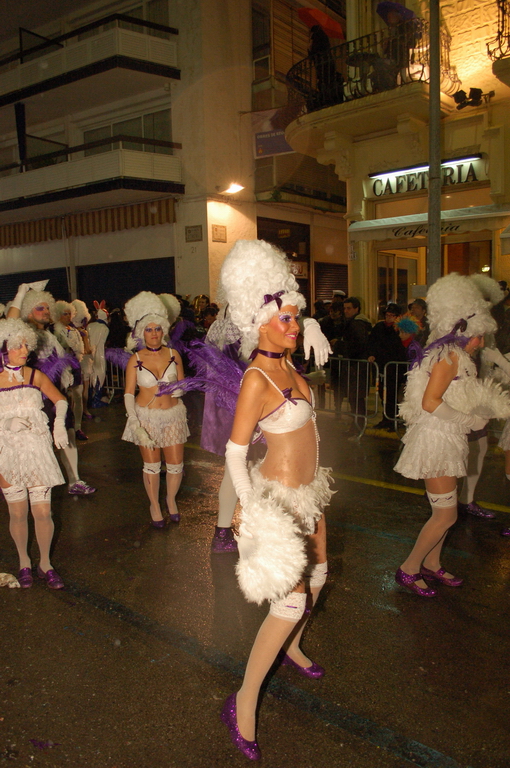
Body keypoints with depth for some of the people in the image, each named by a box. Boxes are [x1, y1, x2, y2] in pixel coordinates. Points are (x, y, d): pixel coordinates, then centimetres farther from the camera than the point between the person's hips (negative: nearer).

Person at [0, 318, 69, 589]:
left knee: (43, 511, 0)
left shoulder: (35, 376, 1)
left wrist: (59, 422, -5)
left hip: (37, 450, 1)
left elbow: (60, 399, 10)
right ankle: (24, 562, 31)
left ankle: (45, 564, 20)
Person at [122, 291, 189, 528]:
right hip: (146, 417, -1)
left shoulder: (173, 354, -1)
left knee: (176, 465, 5)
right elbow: (128, 393, -5)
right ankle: (154, 505, 30)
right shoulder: (136, 359, -6)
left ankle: (171, 499, 34)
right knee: (151, 466, 7)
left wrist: (177, 389, -19)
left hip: (172, 414, 2)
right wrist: (134, 424, -16)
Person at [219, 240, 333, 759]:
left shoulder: (285, 363, -1)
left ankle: (291, 648, 49)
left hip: (306, 489, 9)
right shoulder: (256, 380, -24)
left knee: (317, 575, 23)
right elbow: (235, 452, -24)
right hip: (279, 495, -9)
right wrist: (253, 511, -24)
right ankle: (243, 703, 12)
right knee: (291, 600, -6)